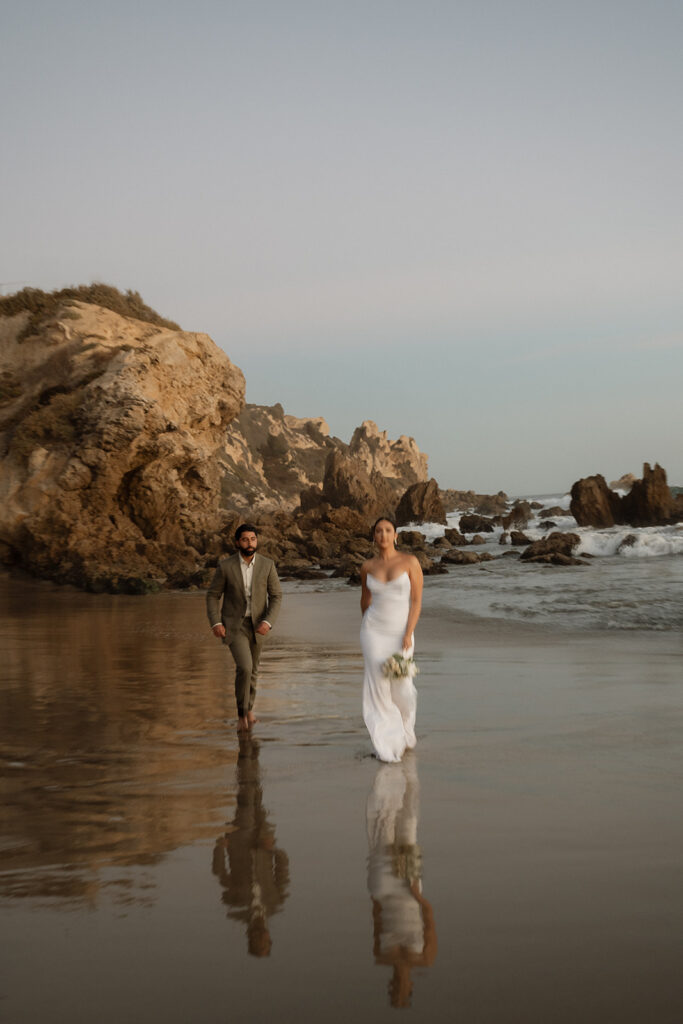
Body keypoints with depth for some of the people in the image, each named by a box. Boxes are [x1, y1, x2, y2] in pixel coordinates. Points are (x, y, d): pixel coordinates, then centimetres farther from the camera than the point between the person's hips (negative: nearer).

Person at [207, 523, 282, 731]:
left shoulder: (267, 565, -7)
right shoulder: (225, 566, -11)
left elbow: (276, 597, -4)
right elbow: (213, 595, -3)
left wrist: (268, 622, -19)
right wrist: (216, 623, -16)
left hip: (257, 625, 3)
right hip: (233, 625, -3)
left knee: (252, 669, 17)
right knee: (244, 667, -19)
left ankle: (248, 706, 42)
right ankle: (243, 713, -2)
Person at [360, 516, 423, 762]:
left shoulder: (410, 562, -4)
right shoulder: (368, 567, 3)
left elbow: (416, 601, -5)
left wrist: (408, 634, -13)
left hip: (400, 631, -1)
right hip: (373, 631, 1)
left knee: (401, 688, 0)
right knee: (379, 687, -6)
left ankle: (405, 734, 32)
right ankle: (388, 744, 2)